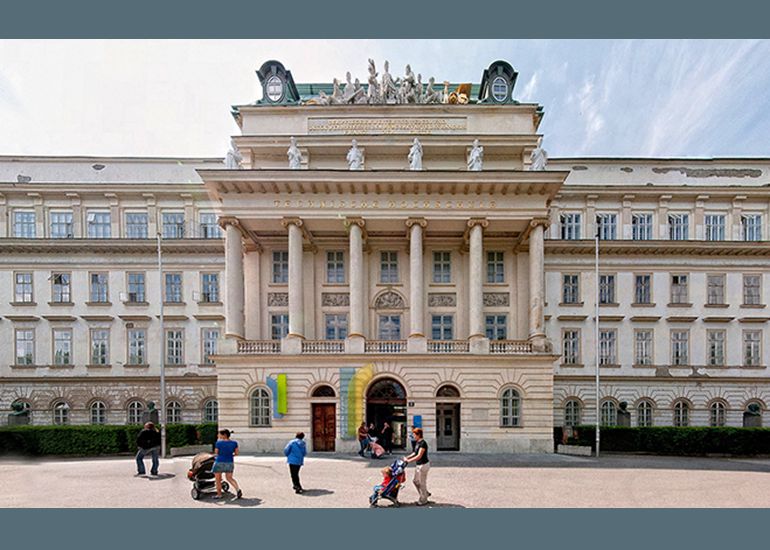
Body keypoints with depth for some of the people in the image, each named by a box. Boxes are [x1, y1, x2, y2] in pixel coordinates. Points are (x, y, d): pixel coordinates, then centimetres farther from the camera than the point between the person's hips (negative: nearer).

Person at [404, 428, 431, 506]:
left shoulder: (423, 443, -22)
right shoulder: (417, 442, 7)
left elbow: (419, 456, -27)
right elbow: (415, 453, 18)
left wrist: (408, 461, -25)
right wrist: (407, 457, 7)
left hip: (423, 465, -10)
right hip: (419, 465, 10)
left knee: (422, 483, 4)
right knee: (415, 481, 18)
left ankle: (423, 500, 20)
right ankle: (426, 493, 35)